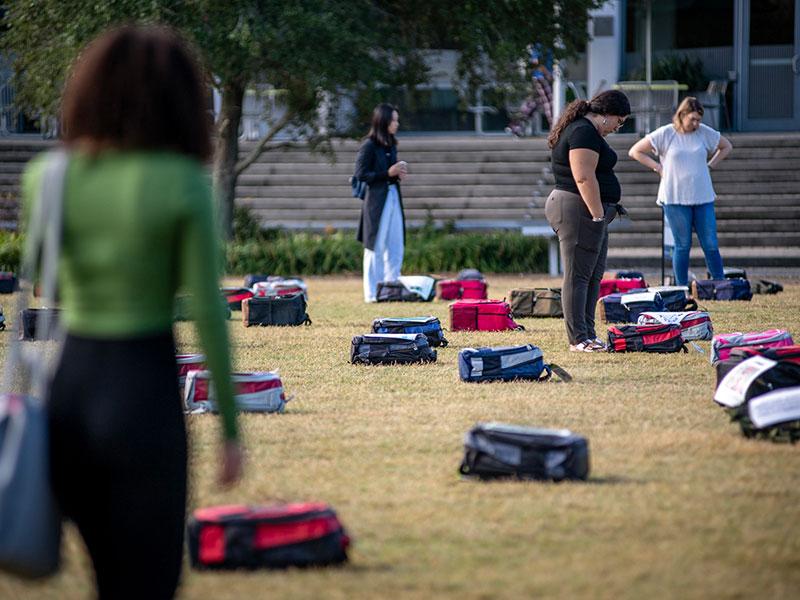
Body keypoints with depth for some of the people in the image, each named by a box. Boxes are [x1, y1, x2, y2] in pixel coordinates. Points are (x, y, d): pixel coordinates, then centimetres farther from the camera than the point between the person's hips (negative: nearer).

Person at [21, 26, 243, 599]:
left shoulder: (45, 176, 1)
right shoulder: (185, 184, -10)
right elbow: (209, 314, -10)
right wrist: (231, 429, -2)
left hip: (66, 391, 5)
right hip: (145, 399, -5)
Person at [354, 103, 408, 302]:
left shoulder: (391, 145, 13)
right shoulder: (369, 146, -9)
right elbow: (361, 175, -12)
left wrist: (399, 173, 1)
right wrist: (388, 173, -17)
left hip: (393, 198, 7)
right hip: (376, 201, -7)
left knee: (395, 248, 7)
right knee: (375, 248, -1)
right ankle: (372, 293, 5)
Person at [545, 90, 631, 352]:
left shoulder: (584, 130, 20)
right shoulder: (584, 132, -15)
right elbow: (584, 178, -22)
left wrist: (602, 213, 24)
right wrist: (598, 215, -20)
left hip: (589, 212, 11)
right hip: (578, 210, -11)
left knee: (594, 276, 12)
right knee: (578, 276, -8)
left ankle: (588, 335, 15)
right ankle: (578, 339, -8)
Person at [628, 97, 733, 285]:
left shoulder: (704, 132, 5)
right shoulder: (665, 134, -3)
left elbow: (726, 147, 22)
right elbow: (635, 151, 2)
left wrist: (710, 165, 9)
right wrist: (659, 167, -3)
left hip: (703, 198, 3)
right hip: (676, 199, -3)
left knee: (711, 245, 0)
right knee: (683, 246, -1)